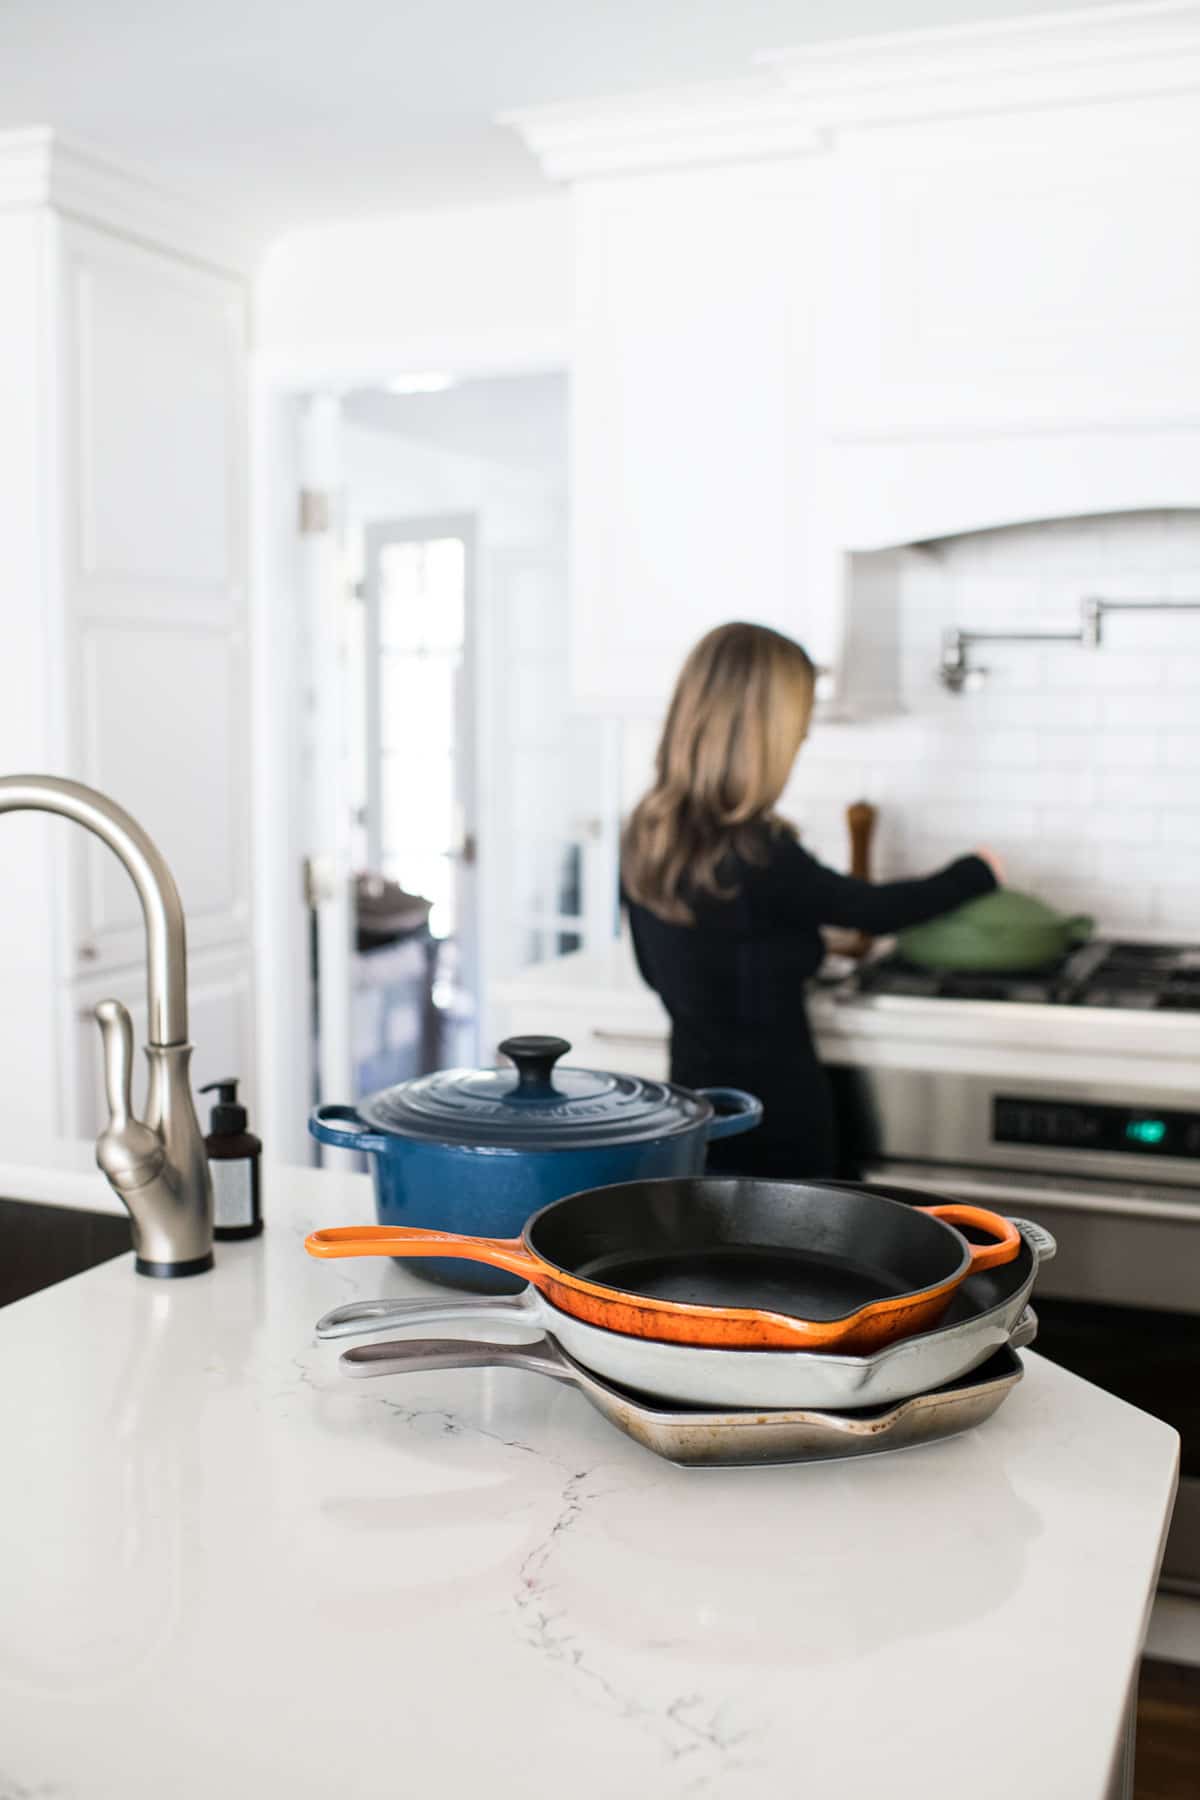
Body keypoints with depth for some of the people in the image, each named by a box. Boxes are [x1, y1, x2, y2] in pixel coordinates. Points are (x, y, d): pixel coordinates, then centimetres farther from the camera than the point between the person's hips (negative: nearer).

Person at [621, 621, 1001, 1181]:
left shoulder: (645, 837, -1)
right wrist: (978, 871, 11)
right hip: (772, 1105, -7)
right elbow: (874, 909, -7)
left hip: (693, 1090, 7)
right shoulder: (756, 855, -23)